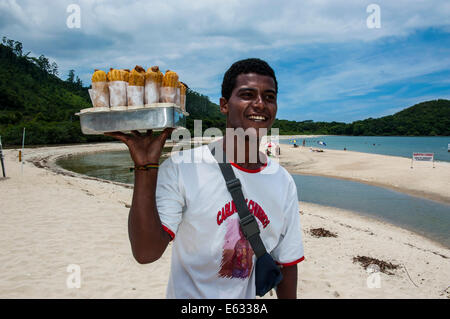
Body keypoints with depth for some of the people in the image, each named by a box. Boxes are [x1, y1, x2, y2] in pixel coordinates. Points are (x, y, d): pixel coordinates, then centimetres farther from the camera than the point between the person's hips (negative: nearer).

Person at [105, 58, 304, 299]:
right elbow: (146, 253, -26)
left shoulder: (284, 182, -7)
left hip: (249, 295, 4)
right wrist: (145, 169, -33)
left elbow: (286, 263, 1)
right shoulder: (181, 168, -20)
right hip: (187, 293, -3)